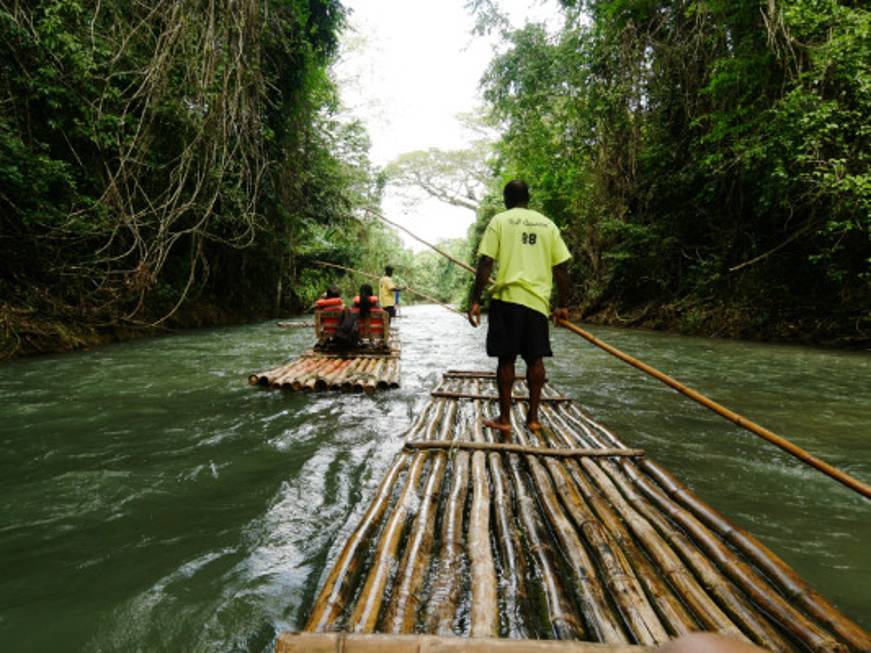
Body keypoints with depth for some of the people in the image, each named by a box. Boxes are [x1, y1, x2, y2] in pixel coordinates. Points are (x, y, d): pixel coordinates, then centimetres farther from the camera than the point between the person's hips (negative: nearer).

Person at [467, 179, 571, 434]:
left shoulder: (499, 221, 2)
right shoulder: (547, 224, 12)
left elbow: (485, 263, -7)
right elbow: (562, 268, 8)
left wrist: (475, 301, -4)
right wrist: (563, 305, 14)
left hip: (507, 297, -3)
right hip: (538, 299, 3)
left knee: (506, 359, 4)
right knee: (535, 358, 11)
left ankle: (504, 419, 9)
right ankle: (533, 417, 17)